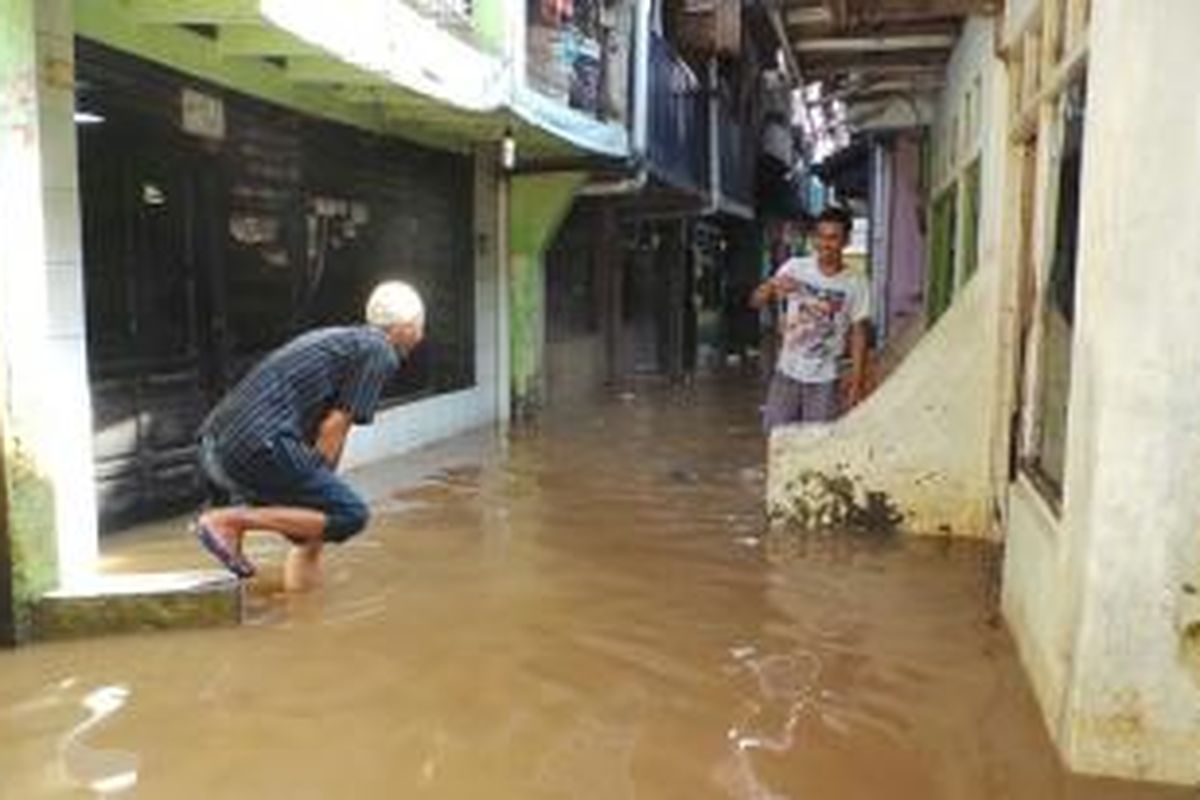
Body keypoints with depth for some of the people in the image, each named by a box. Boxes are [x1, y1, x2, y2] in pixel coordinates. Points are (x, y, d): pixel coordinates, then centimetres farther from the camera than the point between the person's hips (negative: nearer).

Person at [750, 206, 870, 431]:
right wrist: (771, 285, -32)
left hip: (824, 380, -1)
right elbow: (756, 301, -9)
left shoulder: (855, 284, -6)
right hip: (787, 373, 1)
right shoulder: (794, 268, -5)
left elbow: (858, 334, -1)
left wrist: (857, 379, -7)